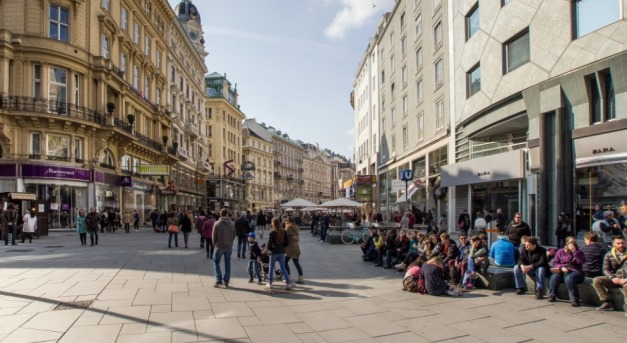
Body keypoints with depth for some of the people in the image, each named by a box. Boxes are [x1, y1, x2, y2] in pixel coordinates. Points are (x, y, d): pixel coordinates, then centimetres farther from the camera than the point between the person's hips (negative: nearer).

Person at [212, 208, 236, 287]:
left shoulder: (217, 224, -10)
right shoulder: (232, 223, 0)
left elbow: (214, 236, -5)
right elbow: (234, 235, 4)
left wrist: (215, 244, 10)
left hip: (219, 246, -3)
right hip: (229, 247, 3)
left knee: (216, 262, 11)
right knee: (227, 264, 11)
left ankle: (219, 280, 2)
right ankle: (226, 281, 13)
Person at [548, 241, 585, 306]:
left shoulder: (578, 253, 6)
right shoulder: (560, 251, 11)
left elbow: (581, 261, -15)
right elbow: (555, 263, 7)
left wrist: (574, 251, -19)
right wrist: (561, 267, -13)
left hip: (575, 271, -2)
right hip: (562, 271, 2)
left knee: (569, 278, -37)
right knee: (554, 277, -30)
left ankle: (575, 300, -32)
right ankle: (552, 296, -14)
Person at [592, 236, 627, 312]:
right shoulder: (609, 255, 7)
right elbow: (606, 270, 4)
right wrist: (613, 278, -17)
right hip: (615, 279, 4)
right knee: (596, 280, -17)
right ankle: (607, 302, -14)